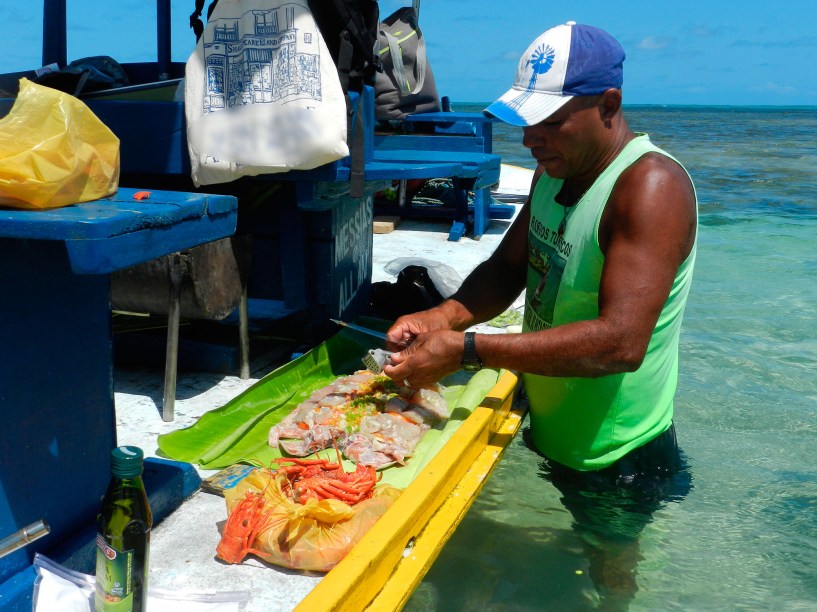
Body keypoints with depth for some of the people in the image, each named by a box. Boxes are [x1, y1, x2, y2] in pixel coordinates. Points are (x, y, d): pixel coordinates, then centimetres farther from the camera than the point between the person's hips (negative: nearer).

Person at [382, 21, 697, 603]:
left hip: (613, 456, -7)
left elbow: (621, 341, -36)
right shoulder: (556, 169, 0)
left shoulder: (651, 185, -27)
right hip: (546, 433, 7)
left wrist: (467, 349, -36)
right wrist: (441, 317, -14)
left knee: (607, 577, 17)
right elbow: (509, 268, 6)